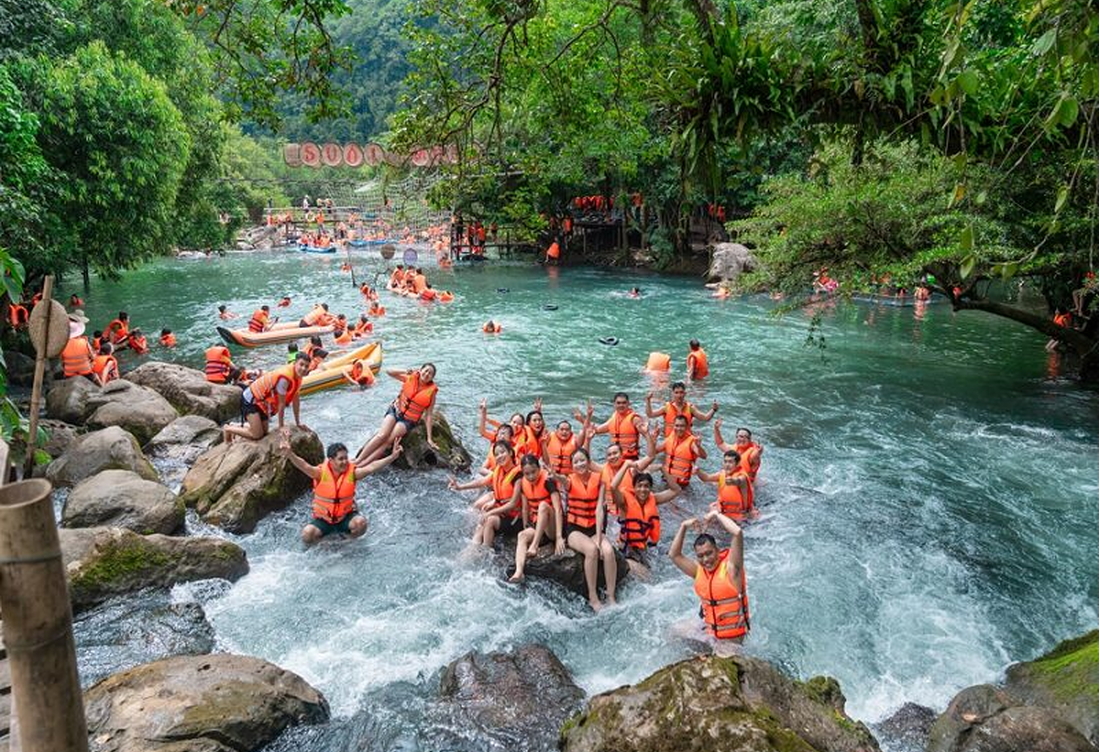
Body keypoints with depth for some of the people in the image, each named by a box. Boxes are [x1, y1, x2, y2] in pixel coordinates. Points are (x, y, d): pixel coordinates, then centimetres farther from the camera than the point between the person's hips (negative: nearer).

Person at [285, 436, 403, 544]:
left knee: (360, 522, -29)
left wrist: (392, 457, -39)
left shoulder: (352, 472, -11)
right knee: (307, 534, -25)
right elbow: (304, 466, -32)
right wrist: (290, 454, -53)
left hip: (346, 516, 1)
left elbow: (371, 467, -24)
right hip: (323, 519, 0)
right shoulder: (321, 472, -15)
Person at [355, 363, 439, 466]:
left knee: (388, 440, -20)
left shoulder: (431, 391, -7)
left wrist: (429, 438, -9)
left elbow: (428, 415, -5)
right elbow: (389, 372, -1)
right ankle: (357, 460, -18)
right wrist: (406, 372, -13)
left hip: (408, 421, -1)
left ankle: (362, 465, -19)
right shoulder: (410, 378, -2)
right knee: (382, 435, -22)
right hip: (395, 411, 2)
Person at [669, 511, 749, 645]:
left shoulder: (730, 567, -14)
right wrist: (683, 527, -1)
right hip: (708, 631, 6)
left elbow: (737, 533, -27)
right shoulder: (698, 570, 2)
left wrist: (717, 515, -16)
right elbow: (674, 555, 4)